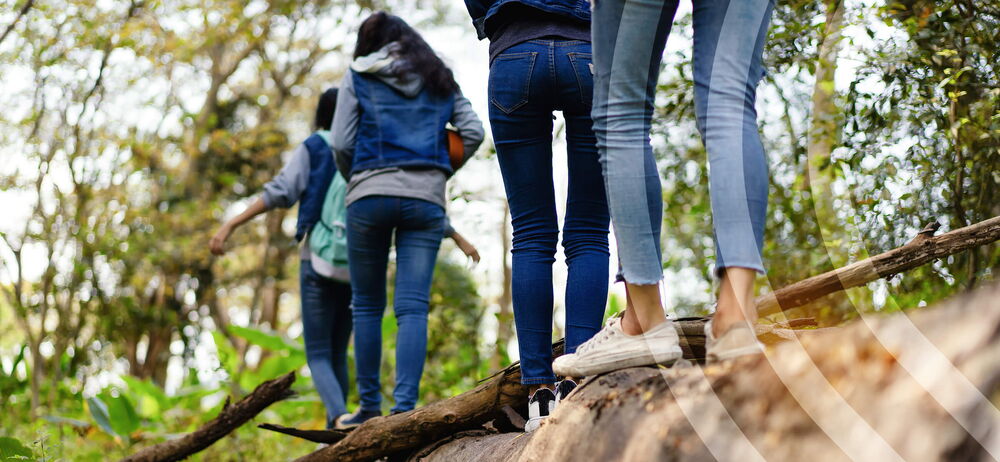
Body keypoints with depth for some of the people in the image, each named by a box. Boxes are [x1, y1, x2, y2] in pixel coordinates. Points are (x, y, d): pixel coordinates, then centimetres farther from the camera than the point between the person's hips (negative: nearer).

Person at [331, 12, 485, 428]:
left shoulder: (358, 77, 8)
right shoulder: (440, 81, 16)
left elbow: (341, 143, 2)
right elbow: (473, 132, 7)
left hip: (369, 195, -1)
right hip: (427, 198, 2)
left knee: (367, 305, 10)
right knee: (413, 307, -3)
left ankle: (370, 405, 11)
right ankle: (405, 405, -15)